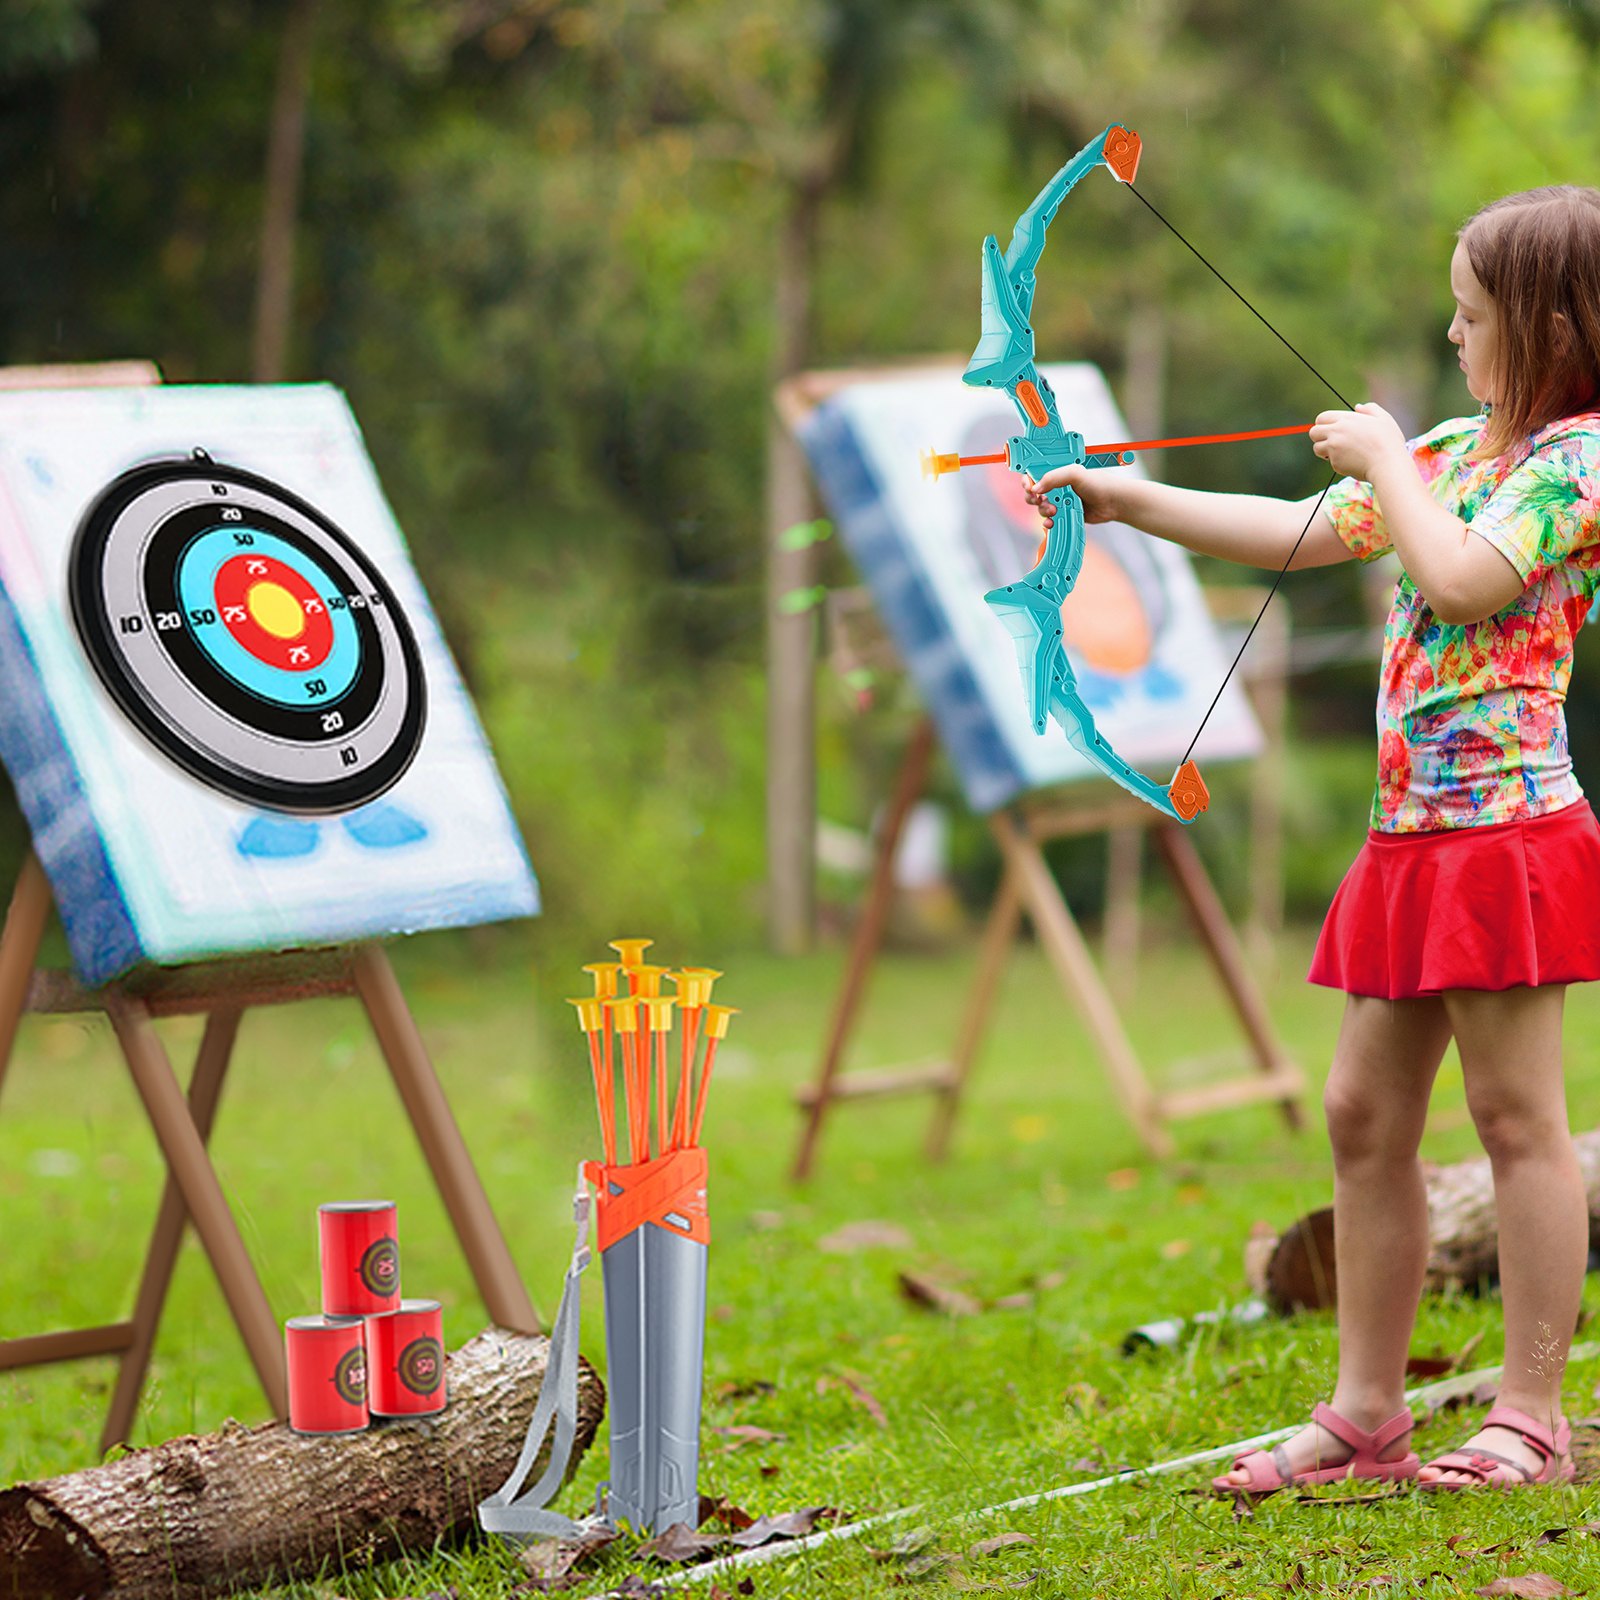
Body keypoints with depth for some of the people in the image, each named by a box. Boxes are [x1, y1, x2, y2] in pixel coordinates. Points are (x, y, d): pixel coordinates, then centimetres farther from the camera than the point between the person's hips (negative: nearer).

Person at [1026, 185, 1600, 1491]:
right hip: (1413, 834, 9)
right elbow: (1298, 535, 20)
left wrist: (1387, 459, -7)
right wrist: (1127, 501, 17)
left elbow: (1463, 578, -22)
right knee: (1365, 1114, 9)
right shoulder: (1450, 450, 17)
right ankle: (1367, 1410, 17)